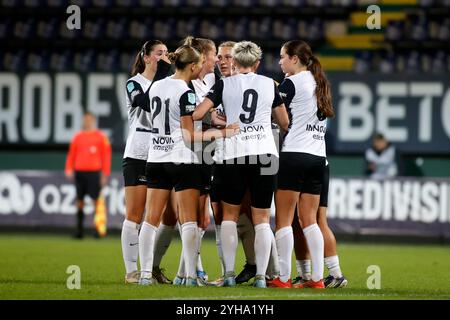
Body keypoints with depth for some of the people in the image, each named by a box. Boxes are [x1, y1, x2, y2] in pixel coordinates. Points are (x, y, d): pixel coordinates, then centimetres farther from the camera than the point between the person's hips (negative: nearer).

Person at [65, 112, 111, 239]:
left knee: (96, 200, -7)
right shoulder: (77, 137, 12)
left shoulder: (101, 137, 2)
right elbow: (71, 154, 14)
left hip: (94, 172, -3)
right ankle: (79, 230, 7)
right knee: (79, 201, 4)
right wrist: (69, 169, 2)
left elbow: (106, 157, 1)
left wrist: (105, 175, -3)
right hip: (79, 172, 3)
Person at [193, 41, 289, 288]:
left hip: (234, 156, -1)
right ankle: (261, 275, -3)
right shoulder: (269, 84, 9)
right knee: (262, 218, 5)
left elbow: (197, 114, -7)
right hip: (265, 154, 1)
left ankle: (229, 273, 5)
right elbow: (285, 123, 16)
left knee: (229, 214, 12)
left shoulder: (224, 85, 3)